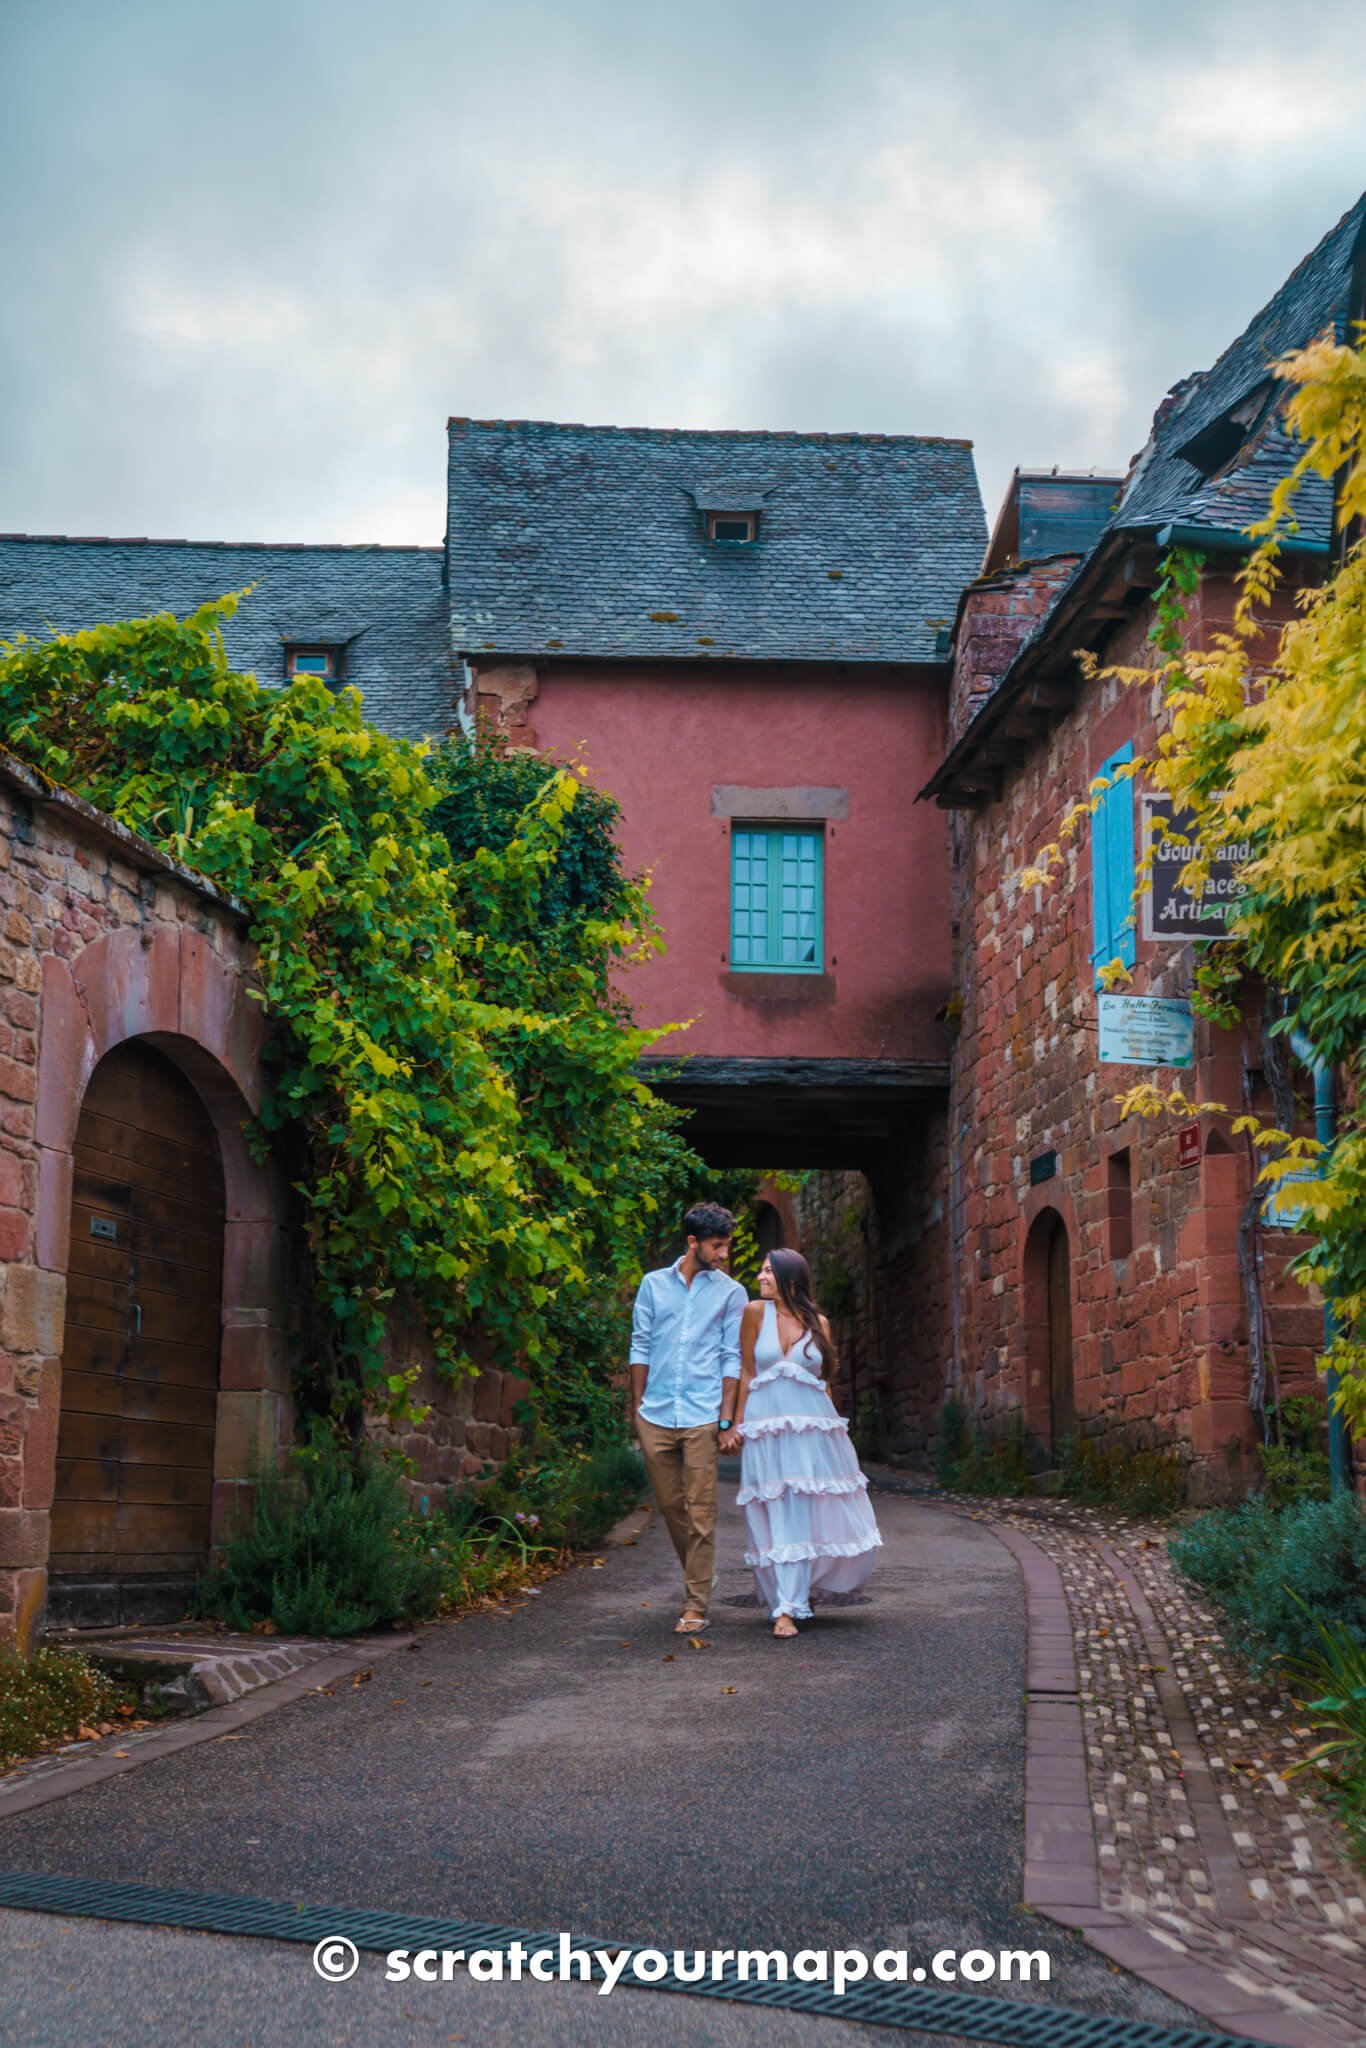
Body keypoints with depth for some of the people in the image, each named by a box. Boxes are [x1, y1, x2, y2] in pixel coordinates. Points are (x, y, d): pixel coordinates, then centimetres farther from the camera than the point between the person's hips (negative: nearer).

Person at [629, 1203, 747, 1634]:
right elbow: (641, 1347, 11)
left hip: (702, 1418, -2)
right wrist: (637, 1406, 8)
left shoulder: (730, 1292, 4)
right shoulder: (654, 1284, 8)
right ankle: (699, 1576, 32)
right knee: (670, 1505, 12)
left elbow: (733, 1358, 2)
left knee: (700, 1512, -4)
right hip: (655, 1416, 3)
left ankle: (696, 1605, 1)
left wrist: (727, 1417, -4)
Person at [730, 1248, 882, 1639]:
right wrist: (736, 1424, -1)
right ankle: (785, 1608, 8)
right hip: (766, 1427, -2)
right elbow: (746, 1372, 3)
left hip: (812, 1427, 2)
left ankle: (799, 1592, 17)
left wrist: (833, 1427, 8)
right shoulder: (756, 1312, 2)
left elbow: (823, 1381, 11)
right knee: (778, 1518, 0)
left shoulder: (818, 1323, 7)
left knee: (819, 1514, 0)